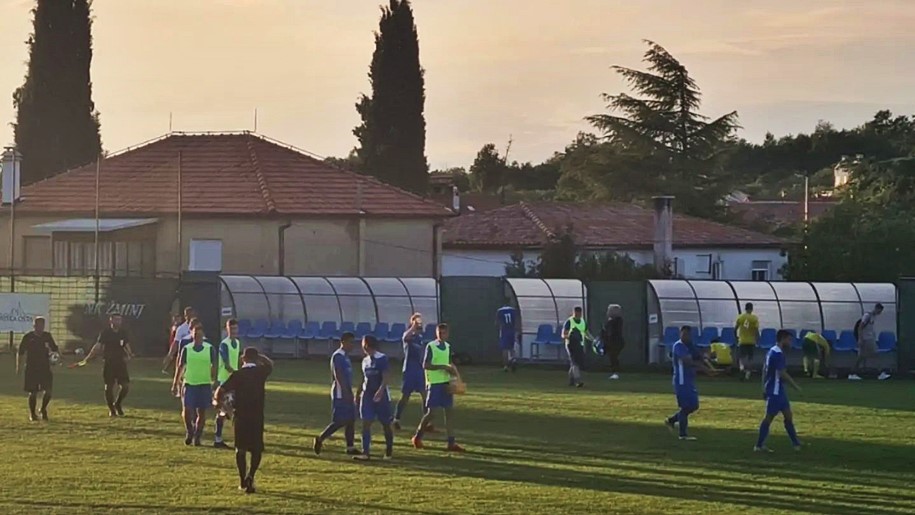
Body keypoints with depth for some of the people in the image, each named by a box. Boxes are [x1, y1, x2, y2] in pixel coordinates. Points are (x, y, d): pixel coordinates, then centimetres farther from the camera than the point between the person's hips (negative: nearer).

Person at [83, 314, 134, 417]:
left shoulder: (123, 333, 7)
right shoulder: (105, 333, -6)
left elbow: (127, 346, 11)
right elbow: (98, 346, -13)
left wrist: (130, 355, -9)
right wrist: (89, 357, -24)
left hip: (121, 362, 3)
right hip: (109, 363, -3)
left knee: (126, 386, -4)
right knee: (109, 387, 1)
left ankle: (118, 404, 21)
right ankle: (111, 409, 15)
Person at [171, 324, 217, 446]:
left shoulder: (210, 349, 0)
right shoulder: (186, 349, 3)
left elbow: (213, 367, 4)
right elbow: (180, 367, 10)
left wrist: (213, 383, -1)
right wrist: (175, 384, 8)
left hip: (205, 384, 0)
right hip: (189, 383, 0)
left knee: (202, 412, 3)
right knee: (186, 410, -9)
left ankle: (197, 436, 17)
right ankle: (189, 432, 15)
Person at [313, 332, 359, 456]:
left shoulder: (345, 356, 15)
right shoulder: (338, 356, -15)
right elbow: (338, 376, -21)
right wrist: (346, 393, -24)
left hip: (346, 393, 10)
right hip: (340, 393, -10)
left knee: (351, 420, 7)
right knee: (340, 421, -9)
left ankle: (350, 447, 10)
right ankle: (320, 439, 1)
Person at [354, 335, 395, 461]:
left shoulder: (382, 359, -10)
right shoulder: (365, 361, 10)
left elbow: (385, 378, -17)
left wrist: (380, 391, -30)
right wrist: (358, 394, 18)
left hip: (381, 395, -6)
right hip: (367, 395, 6)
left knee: (386, 424, 5)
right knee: (366, 423, -5)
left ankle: (389, 451, 20)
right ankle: (366, 452, -7)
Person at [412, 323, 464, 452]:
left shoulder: (448, 346, 11)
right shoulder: (430, 346, -9)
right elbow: (425, 365, -14)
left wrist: (453, 369, 1)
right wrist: (443, 367, -20)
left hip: (446, 383, 6)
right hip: (434, 383, -6)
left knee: (450, 411, 1)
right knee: (431, 412, -5)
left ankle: (451, 443, 2)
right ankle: (417, 437, 15)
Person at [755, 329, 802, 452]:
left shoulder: (772, 351, 13)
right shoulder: (778, 354, -18)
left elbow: (764, 370, 18)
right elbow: (782, 373, -22)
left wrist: (764, 387, 20)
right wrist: (795, 386, -13)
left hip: (779, 390, 10)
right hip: (775, 391, -10)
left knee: (788, 416, 12)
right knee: (769, 417, -4)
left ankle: (796, 443, 15)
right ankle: (759, 445, 0)